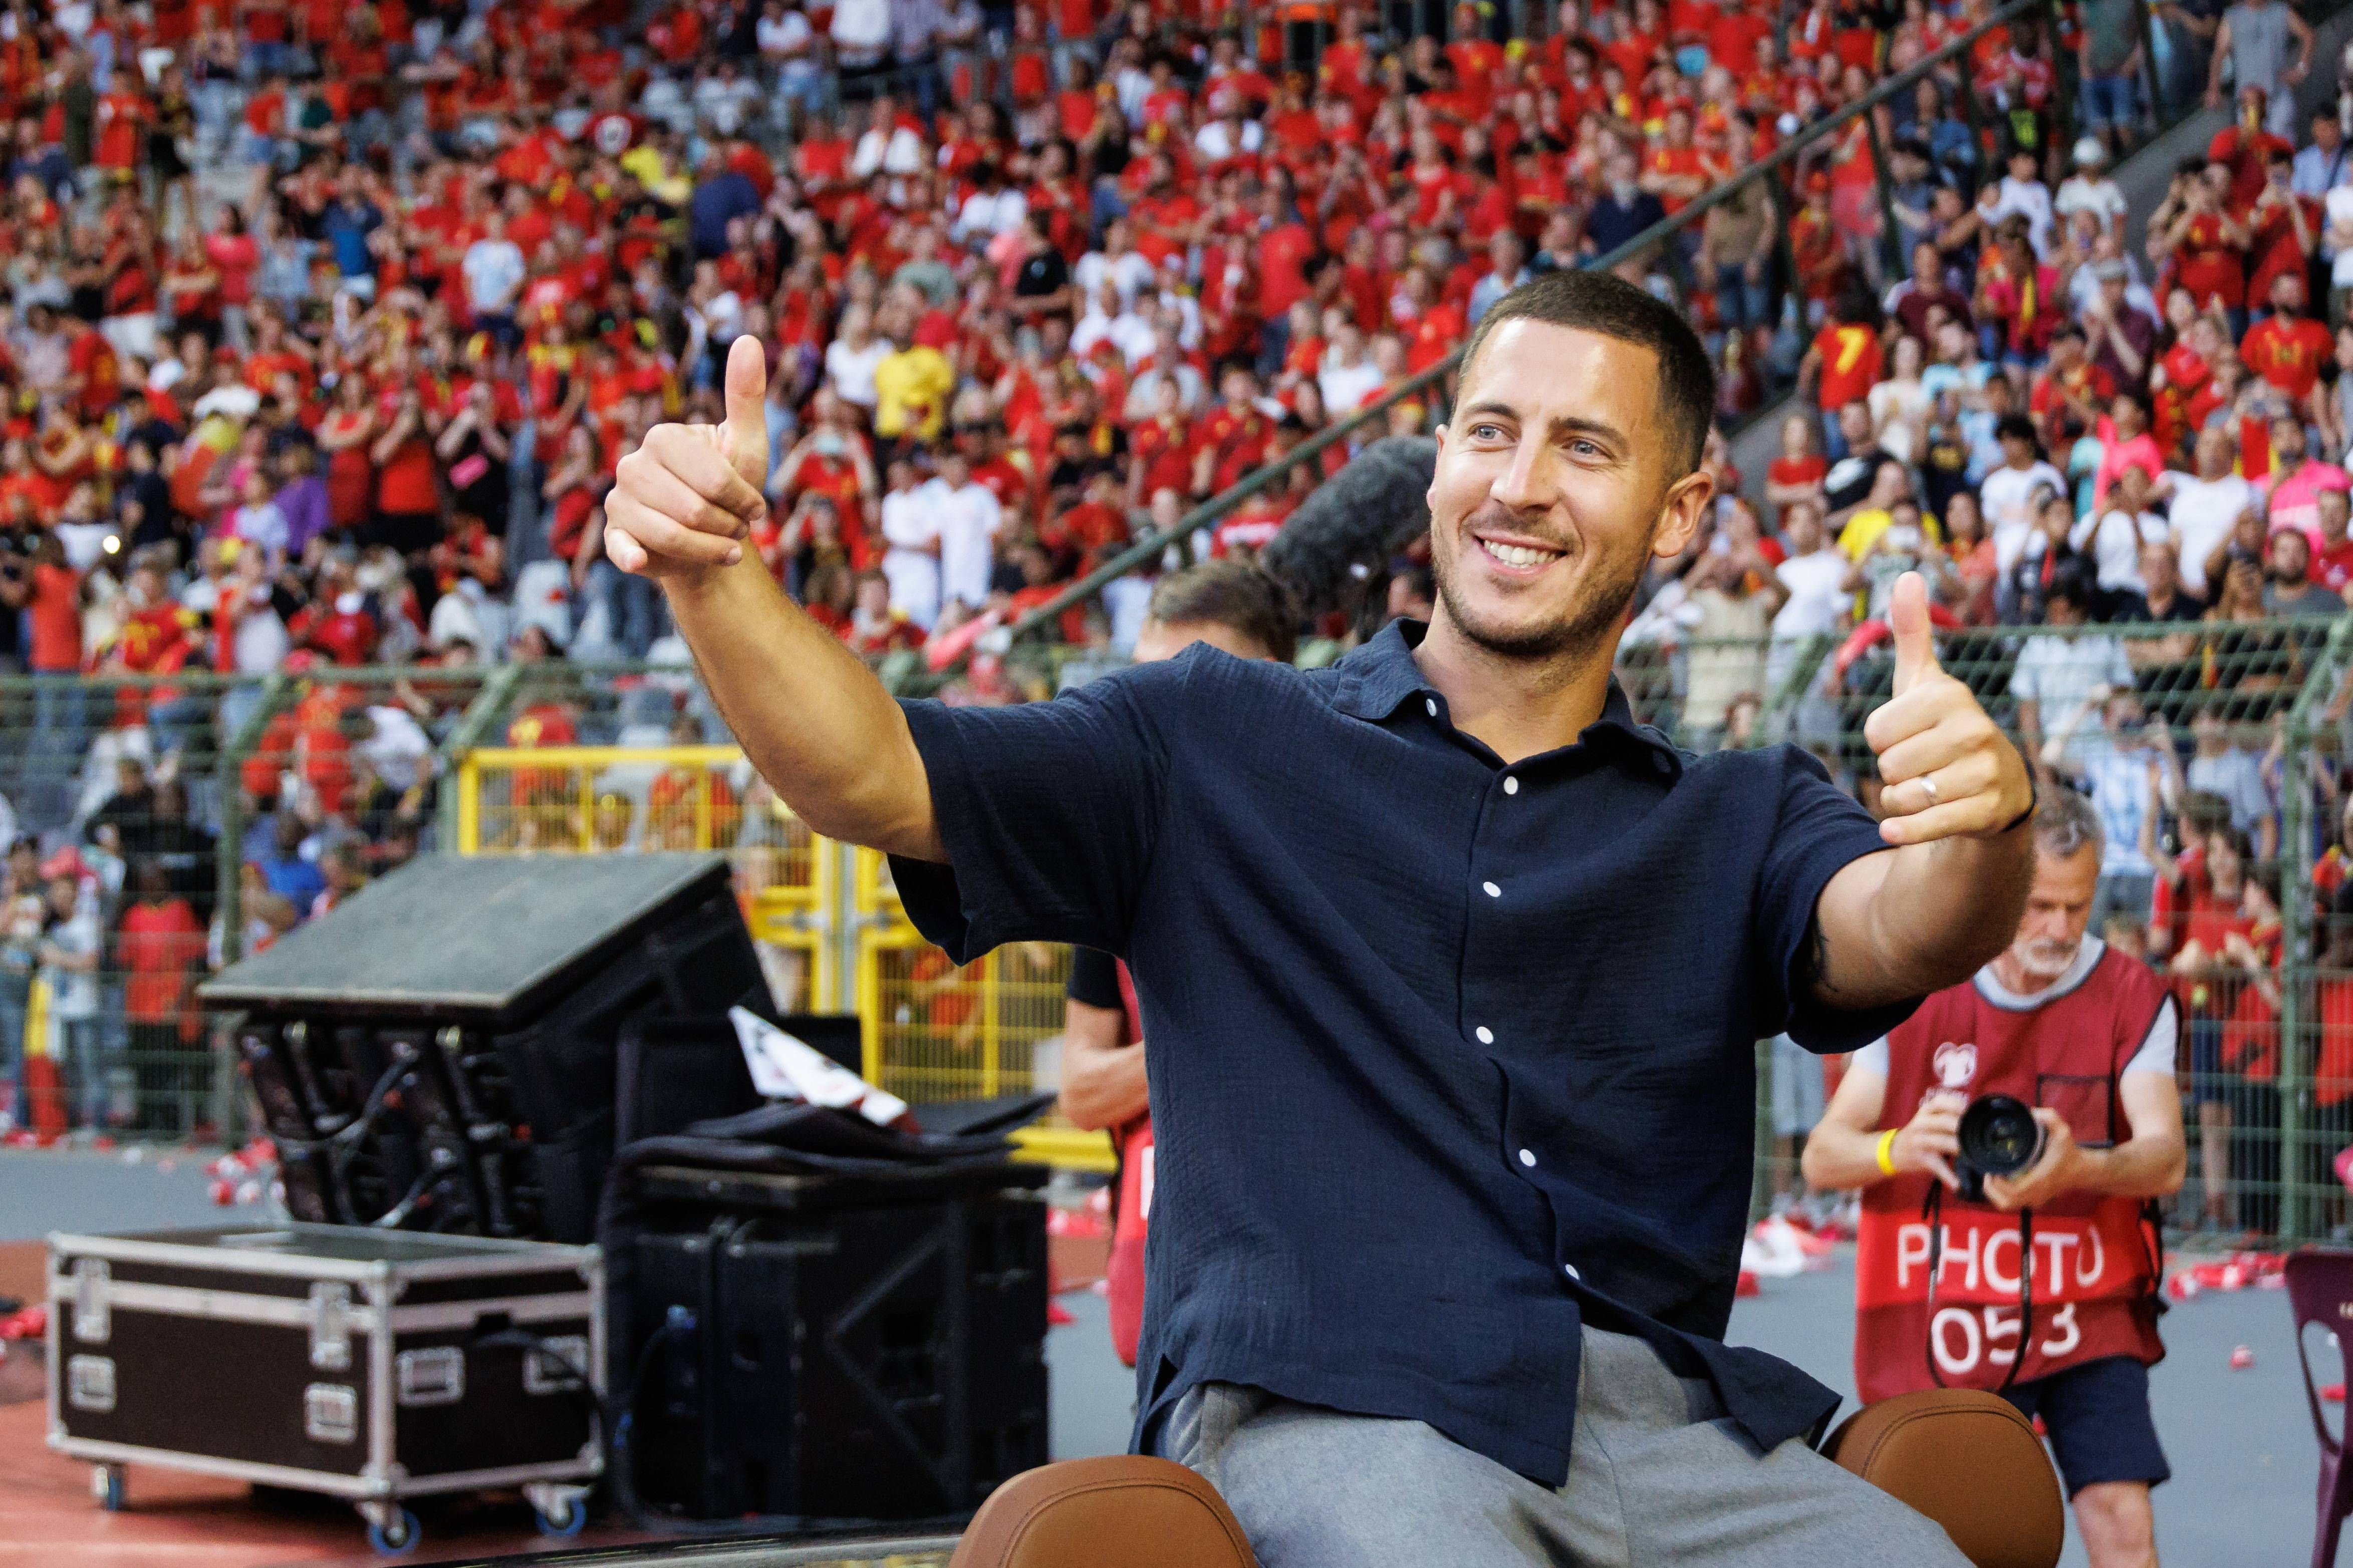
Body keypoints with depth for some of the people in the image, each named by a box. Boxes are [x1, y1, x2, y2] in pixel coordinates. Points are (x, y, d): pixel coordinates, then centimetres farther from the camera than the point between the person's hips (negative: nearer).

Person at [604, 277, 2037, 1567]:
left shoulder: (1738, 823, 22)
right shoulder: (1220, 747, 18)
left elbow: (1901, 936, 0)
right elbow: (868, 774, 7)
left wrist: (1985, 823, -25)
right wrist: (715, 571, -13)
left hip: (1668, 1421, 3)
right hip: (1322, 1405, -3)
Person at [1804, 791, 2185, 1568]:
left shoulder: (2132, 998, -3)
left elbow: (2165, 1159, -16)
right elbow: (1822, 1157, -5)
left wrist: (2077, 1168, -39)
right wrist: (1903, 1146, -29)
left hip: (2087, 1319, -1)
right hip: (1942, 1323, 1)